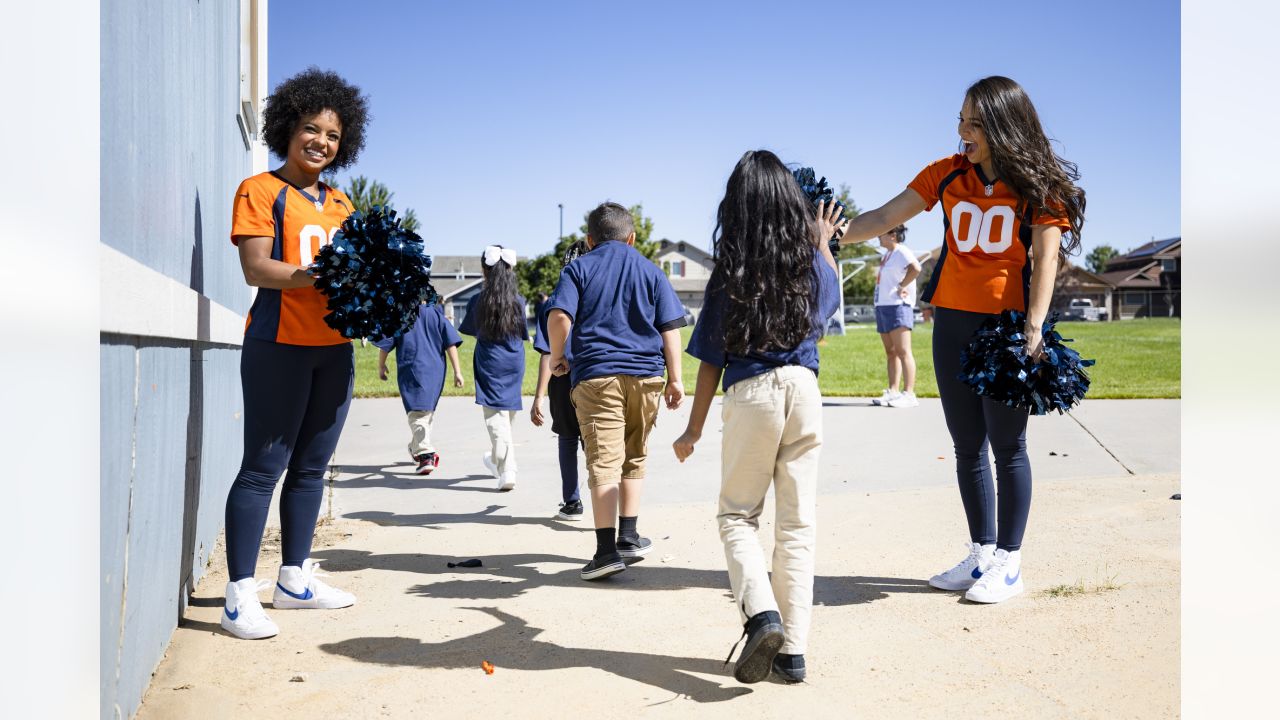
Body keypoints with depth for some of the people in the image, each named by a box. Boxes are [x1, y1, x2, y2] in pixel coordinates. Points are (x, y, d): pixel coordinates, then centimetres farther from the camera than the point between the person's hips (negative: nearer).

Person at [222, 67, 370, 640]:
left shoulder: (340, 203, 19)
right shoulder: (260, 190, 0)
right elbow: (256, 269, -11)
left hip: (334, 346, 6)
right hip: (279, 344, -6)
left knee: (312, 465, 9)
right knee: (264, 467, -6)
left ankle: (294, 579, 18)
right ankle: (240, 595, -2)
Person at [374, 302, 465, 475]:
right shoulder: (436, 313, 5)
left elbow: (385, 344, 2)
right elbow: (451, 343, 0)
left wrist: (381, 366, 19)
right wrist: (457, 371, 1)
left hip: (412, 371, -3)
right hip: (436, 372, 4)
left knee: (416, 414, -6)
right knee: (428, 411, 20)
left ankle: (426, 454, -21)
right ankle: (416, 448, 37)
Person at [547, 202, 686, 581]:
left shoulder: (578, 269, 6)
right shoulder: (651, 271, 13)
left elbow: (559, 317, -9)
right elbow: (669, 327, 5)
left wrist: (557, 356, 6)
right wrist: (674, 378, 5)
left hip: (595, 375, -2)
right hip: (645, 375, 3)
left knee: (604, 462, -6)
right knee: (634, 458, 17)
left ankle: (607, 550, -13)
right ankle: (628, 539, 22)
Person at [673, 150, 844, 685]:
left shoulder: (729, 275, -5)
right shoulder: (811, 263, 4)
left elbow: (711, 361, -2)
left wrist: (694, 430, 7)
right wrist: (823, 243, 44)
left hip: (750, 395, -3)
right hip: (804, 390, 3)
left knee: (737, 515, 12)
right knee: (797, 523, 8)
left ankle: (761, 612, -10)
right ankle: (793, 647, 11)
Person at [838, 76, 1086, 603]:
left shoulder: (1038, 185, -4)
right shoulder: (948, 174, 6)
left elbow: (1045, 257, -10)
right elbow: (886, 217, 5)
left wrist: (1034, 325, -21)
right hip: (952, 323, 5)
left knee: (1007, 445, 0)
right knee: (967, 445, 10)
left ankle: (1008, 564, 11)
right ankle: (981, 554, 22)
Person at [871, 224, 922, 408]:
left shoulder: (901, 252, -9)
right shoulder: (887, 254, 20)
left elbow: (915, 268, -27)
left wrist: (902, 286, -19)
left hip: (897, 306, -10)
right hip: (883, 306, 10)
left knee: (902, 351, -12)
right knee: (891, 353, 10)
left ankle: (909, 394, -13)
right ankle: (892, 392, 14)